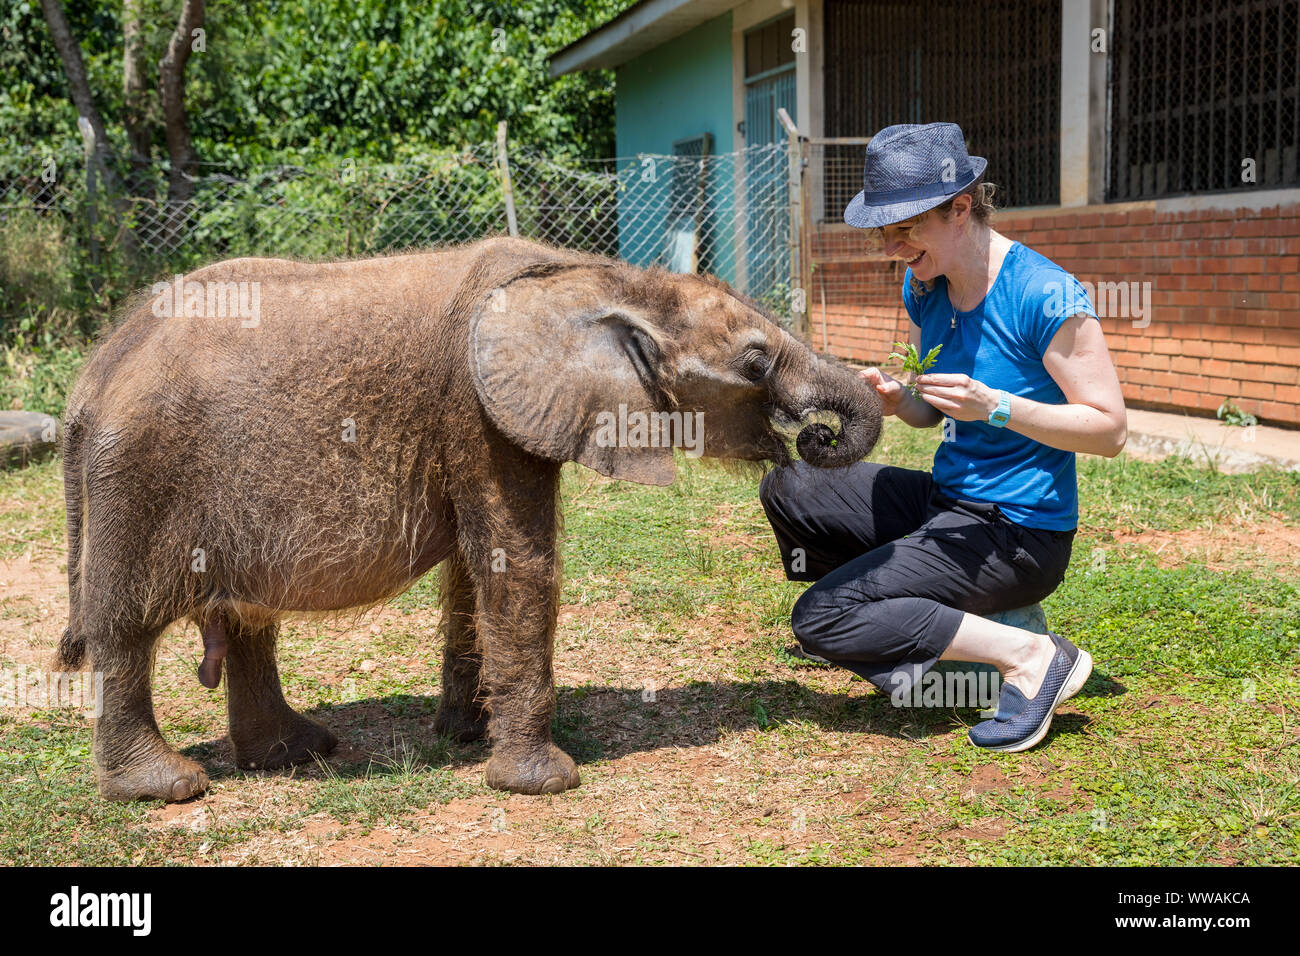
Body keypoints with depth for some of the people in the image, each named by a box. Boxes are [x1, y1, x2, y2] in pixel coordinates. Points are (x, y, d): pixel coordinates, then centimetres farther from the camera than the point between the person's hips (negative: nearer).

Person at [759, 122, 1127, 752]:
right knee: (786, 490, 6)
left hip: (1018, 533, -8)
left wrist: (995, 407, -30)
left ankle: (1032, 657, -13)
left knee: (819, 620, -18)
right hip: (944, 501, 9)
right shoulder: (923, 286, 3)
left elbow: (1110, 429, -18)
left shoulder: (1046, 297, -21)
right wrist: (896, 400, -9)